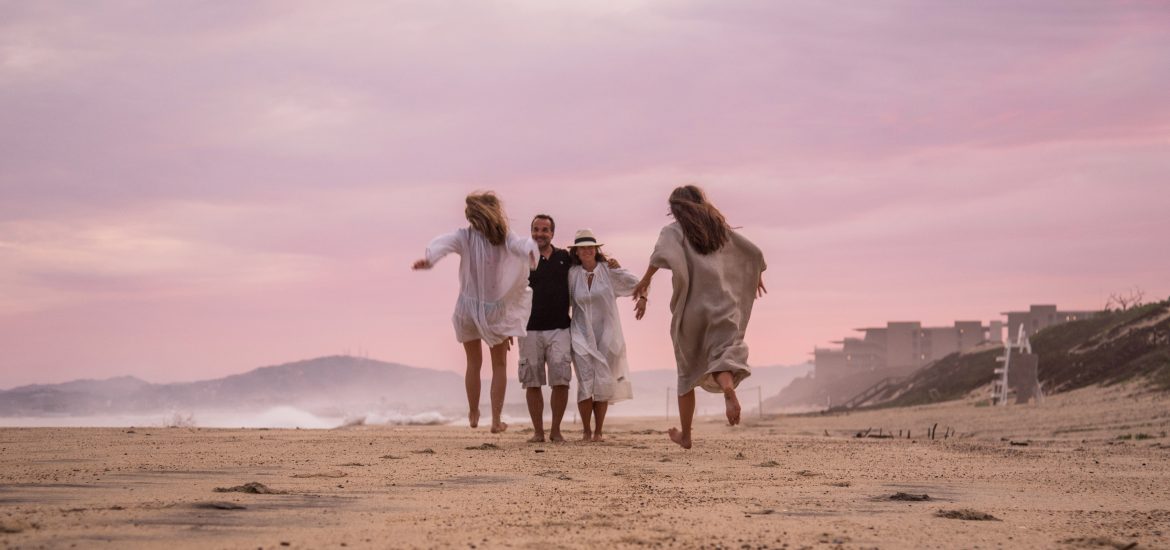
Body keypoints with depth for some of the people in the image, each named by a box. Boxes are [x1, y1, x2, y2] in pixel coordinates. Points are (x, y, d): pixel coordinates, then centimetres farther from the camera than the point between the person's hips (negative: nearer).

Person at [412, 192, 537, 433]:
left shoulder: (465, 237, -10)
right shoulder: (506, 239, -8)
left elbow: (443, 242, -29)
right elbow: (523, 245, -29)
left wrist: (428, 258, -47)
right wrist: (531, 252, -51)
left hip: (469, 307, 1)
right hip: (496, 310, 0)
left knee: (474, 363, 19)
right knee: (499, 365, 13)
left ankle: (473, 414, 28)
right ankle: (496, 419, 7)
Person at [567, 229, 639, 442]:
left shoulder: (608, 270, -1)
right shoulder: (572, 274, 0)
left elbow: (637, 284, 1)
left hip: (606, 335, 0)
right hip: (582, 336, 0)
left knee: (603, 384, 1)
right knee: (586, 383, -8)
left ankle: (599, 431, 12)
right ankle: (586, 431, 6)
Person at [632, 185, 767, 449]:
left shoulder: (674, 231, 3)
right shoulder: (719, 228, 16)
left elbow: (662, 255, -19)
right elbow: (754, 253, 20)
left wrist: (644, 284, -19)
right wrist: (757, 276, 38)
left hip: (691, 308, -2)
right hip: (722, 304, 2)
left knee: (688, 373, 13)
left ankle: (685, 435, 19)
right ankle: (728, 386, -47)